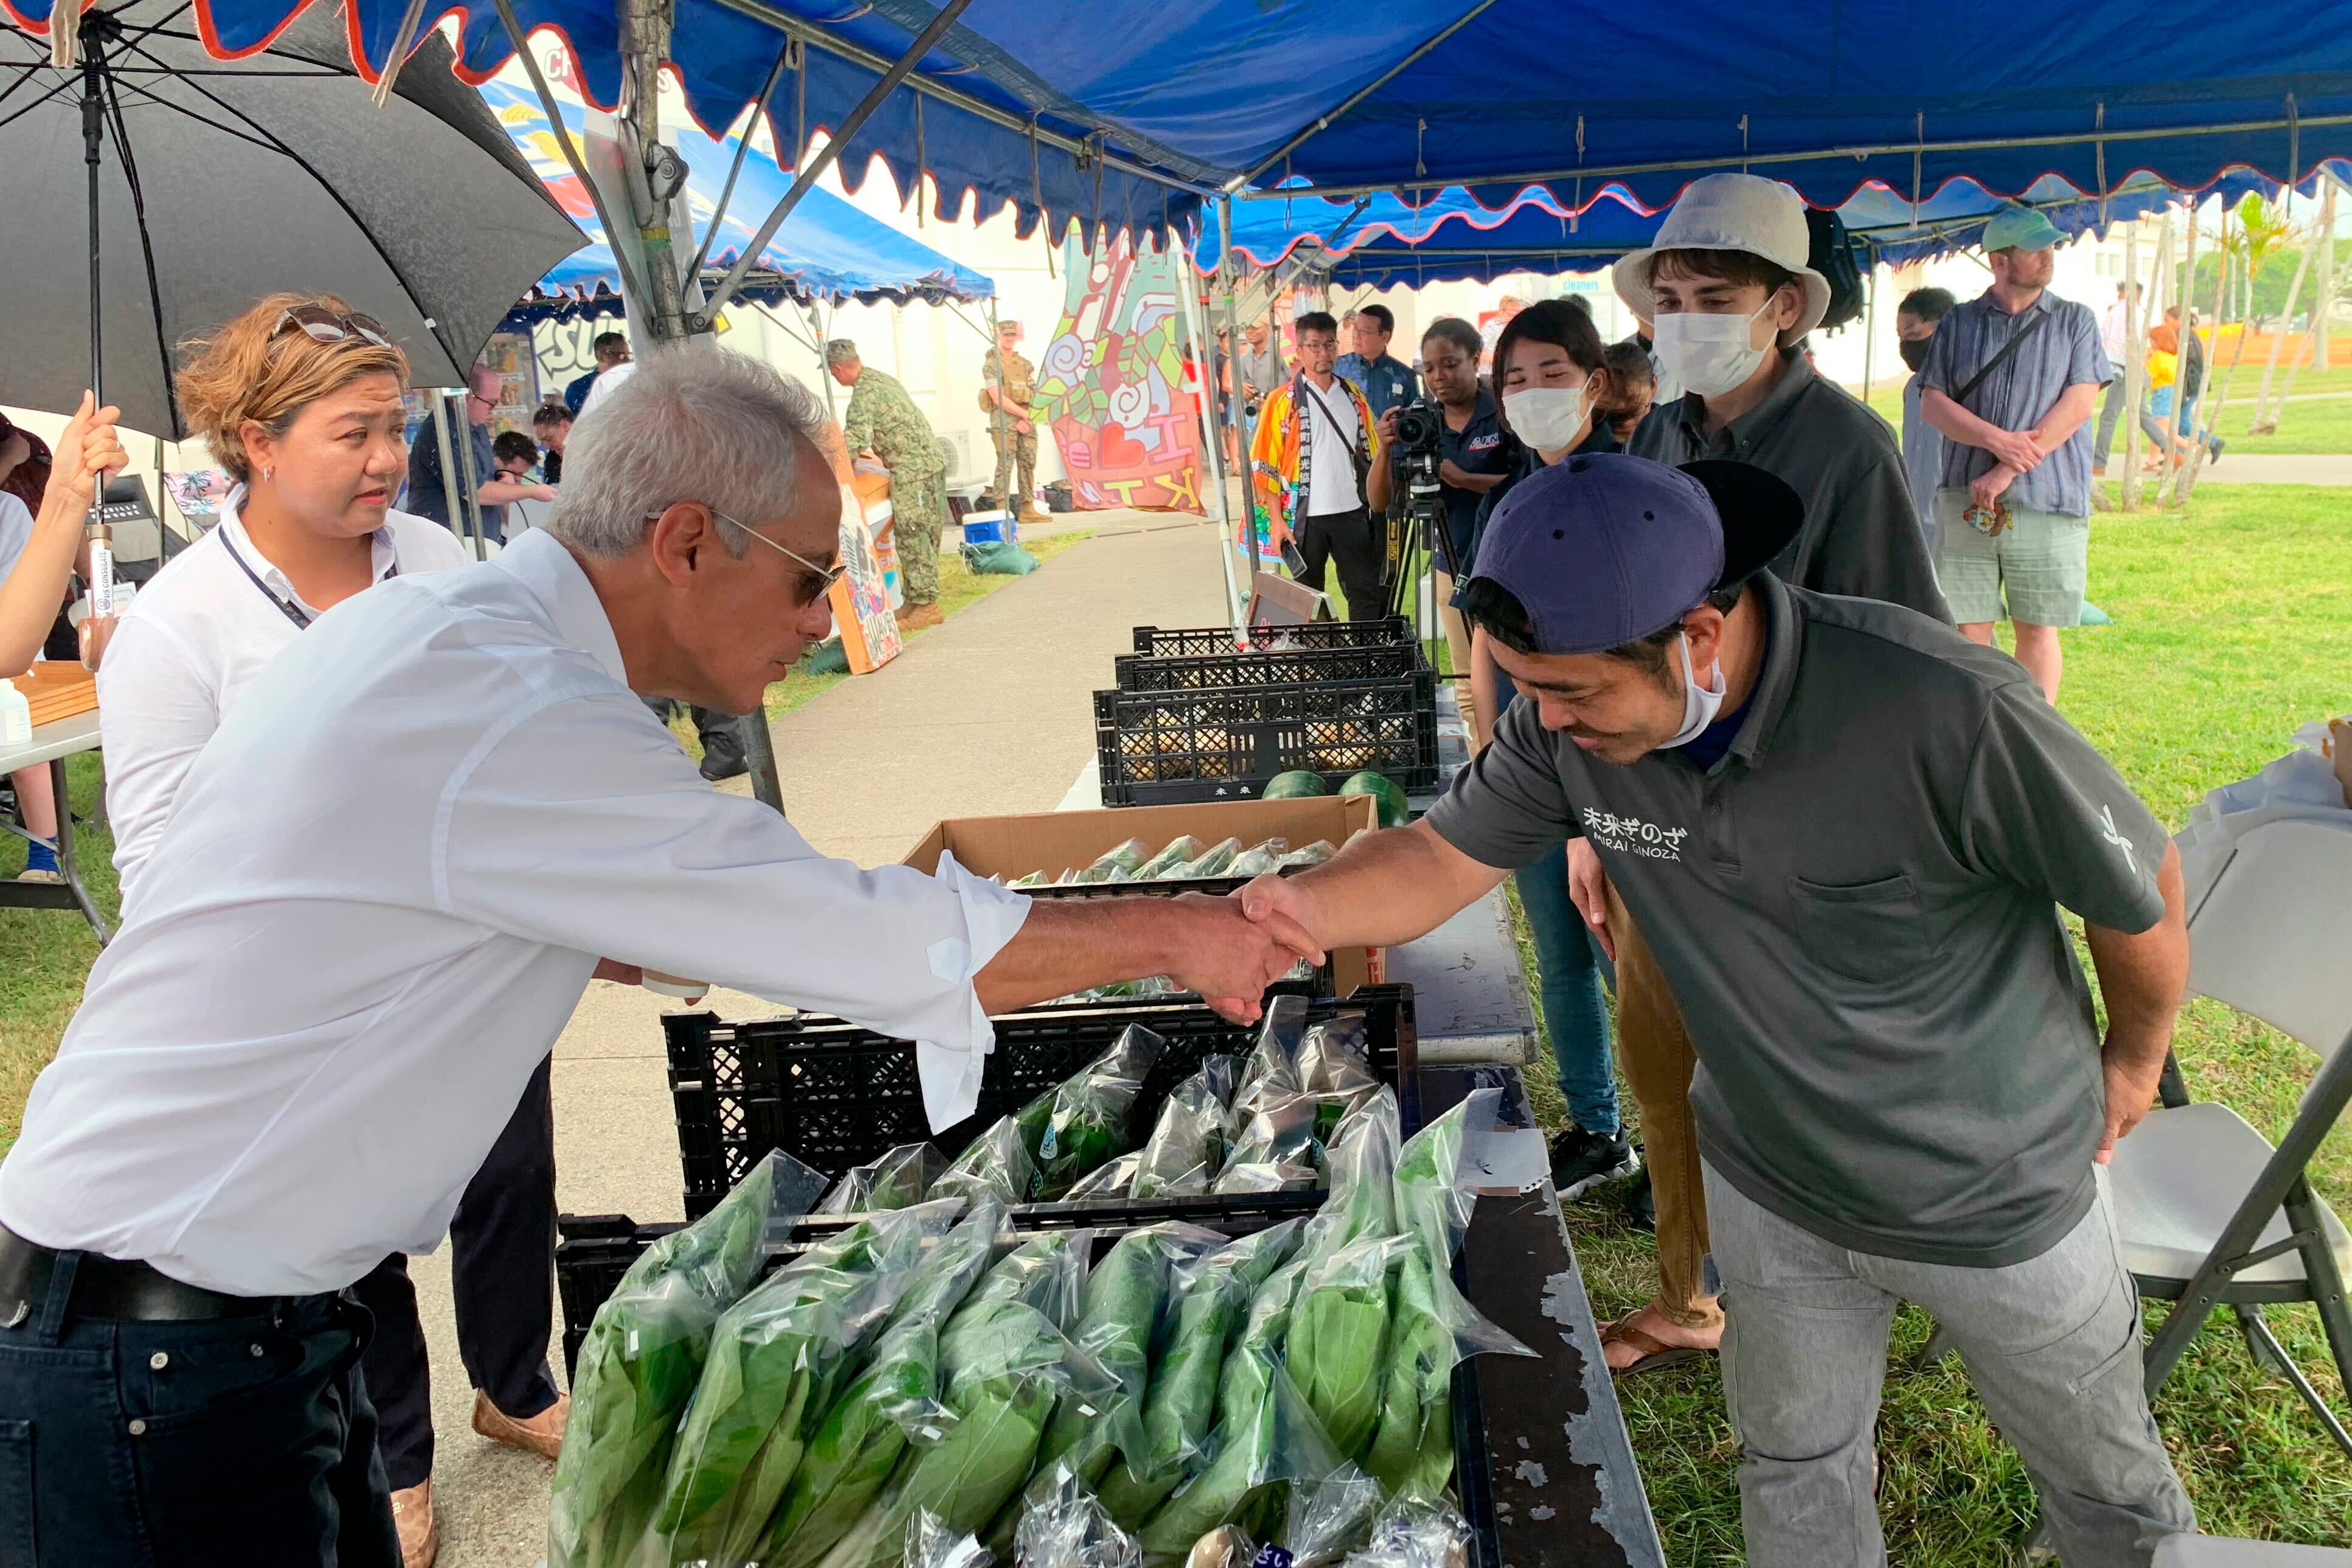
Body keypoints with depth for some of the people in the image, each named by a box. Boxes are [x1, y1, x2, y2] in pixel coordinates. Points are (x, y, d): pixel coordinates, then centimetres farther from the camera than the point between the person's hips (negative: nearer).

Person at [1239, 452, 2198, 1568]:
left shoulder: (1947, 713, -36)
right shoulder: (1567, 723, -21)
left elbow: (2141, 889, -20)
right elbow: (1441, 858, -13)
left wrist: (2133, 1059, 0)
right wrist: (1302, 906, -35)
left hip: (1995, 1193, -3)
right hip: (1768, 1184, 4)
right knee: (1794, 1476, 25)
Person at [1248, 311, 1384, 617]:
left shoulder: (1353, 395, 10)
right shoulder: (1282, 401, -3)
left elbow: (1371, 453, 16)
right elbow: (1264, 464, -6)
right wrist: (1276, 520, -11)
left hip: (1351, 511, 4)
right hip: (1305, 517, -4)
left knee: (1369, 594, 6)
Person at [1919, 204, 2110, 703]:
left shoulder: (2075, 321, 8)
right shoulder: (1958, 323, 10)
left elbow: (2078, 405, -3)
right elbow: (1931, 401, 3)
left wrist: (2008, 470, -12)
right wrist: (1995, 439, -14)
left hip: (2047, 502, -1)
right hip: (1966, 502, 1)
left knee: (2038, 630, 3)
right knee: (1967, 629, 1)